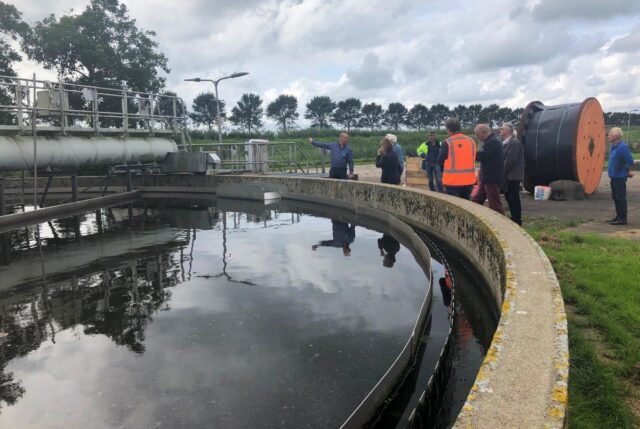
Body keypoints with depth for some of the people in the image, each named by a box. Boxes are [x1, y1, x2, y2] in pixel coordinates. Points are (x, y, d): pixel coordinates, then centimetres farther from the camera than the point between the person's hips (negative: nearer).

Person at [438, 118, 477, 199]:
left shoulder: (447, 143, -12)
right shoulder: (471, 141, 2)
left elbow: (440, 161, -3)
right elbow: (472, 159, 11)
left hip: (452, 181, -4)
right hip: (469, 180, 5)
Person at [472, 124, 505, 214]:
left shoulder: (493, 142, -17)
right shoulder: (490, 141, 16)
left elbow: (483, 156, -23)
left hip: (492, 178, -10)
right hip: (486, 177, 10)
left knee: (494, 203, -4)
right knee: (477, 200, 16)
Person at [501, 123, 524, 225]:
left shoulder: (514, 143, -16)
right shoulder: (506, 142, 13)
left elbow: (510, 160, -20)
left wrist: (503, 173, -14)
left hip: (513, 176, -9)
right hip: (508, 176, 9)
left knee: (514, 198, -3)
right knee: (509, 197, 14)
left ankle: (517, 220, 5)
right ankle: (515, 218, 24)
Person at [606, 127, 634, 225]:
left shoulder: (622, 147, -18)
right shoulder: (614, 146, 11)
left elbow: (630, 161, -18)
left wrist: (625, 170, -4)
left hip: (620, 177, -10)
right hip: (614, 177, 10)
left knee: (621, 198, -5)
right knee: (615, 197, 16)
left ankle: (622, 219, 0)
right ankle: (618, 216, 26)